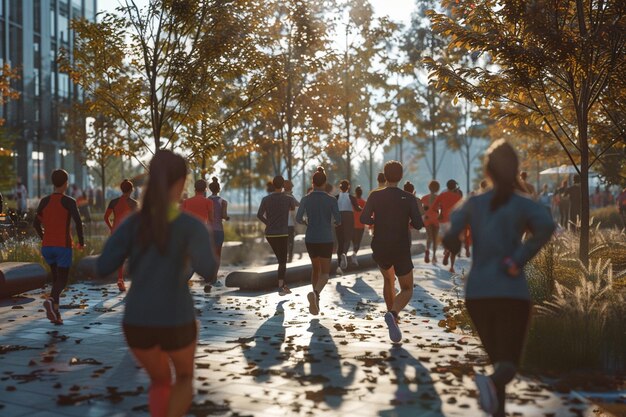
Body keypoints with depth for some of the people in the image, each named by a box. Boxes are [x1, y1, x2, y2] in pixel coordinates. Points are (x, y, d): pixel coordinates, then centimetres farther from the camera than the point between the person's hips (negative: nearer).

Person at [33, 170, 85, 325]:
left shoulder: (44, 201, 6)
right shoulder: (69, 201, -7)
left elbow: (36, 223, 11)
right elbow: (78, 222, -18)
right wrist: (81, 242, -6)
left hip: (47, 246, 5)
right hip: (63, 246, -5)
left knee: (56, 277, 18)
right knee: (62, 280, 0)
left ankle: (55, 312, 12)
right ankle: (51, 300, -30)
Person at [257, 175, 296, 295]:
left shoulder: (266, 199, 1)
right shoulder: (288, 199, -4)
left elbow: (259, 215, -6)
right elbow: (293, 208, 18)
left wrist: (268, 223, 9)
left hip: (269, 234, 3)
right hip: (283, 234, -3)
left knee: (280, 259, 15)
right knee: (283, 261, 1)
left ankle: (283, 284, 14)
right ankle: (281, 286, -11)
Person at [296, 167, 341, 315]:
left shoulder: (306, 199, -3)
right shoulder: (331, 200, -7)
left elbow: (298, 218, -8)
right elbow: (338, 220, -10)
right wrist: (335, 222, 14)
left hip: (310, 239, 3)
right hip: (326, 240, -3)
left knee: (315, 268, 25)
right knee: (324, 274, 2)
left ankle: (316, 301, 28)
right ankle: (315, 293, -30)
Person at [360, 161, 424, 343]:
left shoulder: (375, 196, -4)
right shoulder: (409, 198, -7)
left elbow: (364, 219, -13)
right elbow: (418, 224, -12)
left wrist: (379, 220, 7)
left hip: (380, 250, 3)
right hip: (401, 251, -2)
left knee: (389, 281, 30)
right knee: (407, 290, 7)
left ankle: (393, 314, 31)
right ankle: (392, 314, -23)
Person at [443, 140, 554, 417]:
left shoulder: (473, 204, 5)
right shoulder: (525, 205, -1)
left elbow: (448, 239, -4)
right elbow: (546, 226, -23)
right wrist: (518, 260, -14)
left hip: (476, 293, 3)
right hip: (512, 294, -3)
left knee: (498, 360, 21)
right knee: (508, 366, -5)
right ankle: (491, 383, -40)